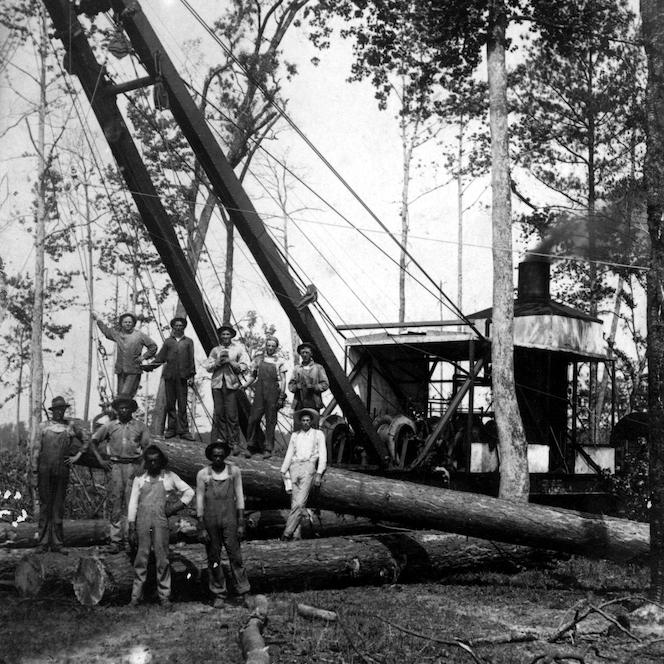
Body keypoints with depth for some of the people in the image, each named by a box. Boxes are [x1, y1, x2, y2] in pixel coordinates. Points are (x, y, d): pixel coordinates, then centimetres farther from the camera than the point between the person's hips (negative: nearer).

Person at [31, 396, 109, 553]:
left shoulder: (71, 425, 7)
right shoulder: (44, 426, 7)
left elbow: (87, 440, 16)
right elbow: (37, 450, 7)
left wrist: (78, 455, 7)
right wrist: (35, 472, 2)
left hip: (62, 471, 1)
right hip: (45, 471, -1)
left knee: (59, 507, 3)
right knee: (45, 506, 2)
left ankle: (57, 543, 7)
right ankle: (43, 543, 6)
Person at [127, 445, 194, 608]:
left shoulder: (169, 477, 9)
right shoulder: (139, 479, 9)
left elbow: (189, 492, 15)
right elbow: (133, 504, 7)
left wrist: (175, 507, 4)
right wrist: (132, 529, 1)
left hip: (160, 521, 0)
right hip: (142, 521, 0)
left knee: (162, 559, -2)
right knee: (141, 558, 0)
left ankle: (164, 595, 4)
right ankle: (136, 594, 6)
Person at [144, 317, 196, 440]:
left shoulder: (188, 342, 12)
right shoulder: (168, 341, 14)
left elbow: (191, 359, 7)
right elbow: (160, 357, 12)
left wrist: (191, 375, -1)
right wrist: (149, 366, -2)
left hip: (182, 377, -2)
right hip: (169, 376, 2)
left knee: (182, 404, -4)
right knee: (170, 403, 3)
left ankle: (183, 430, -1)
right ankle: (171, 429, 9)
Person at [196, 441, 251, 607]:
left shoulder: (234, 471, 0)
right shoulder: (203, 474, -3)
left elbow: (239, 498, 4)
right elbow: (199, 501, 1)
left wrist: (241, 524, 0)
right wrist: (201, 528, -2)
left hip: (230, 519, 0)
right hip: (210, 520, 0)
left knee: (235, 556, -3)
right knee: (213, 558, 6)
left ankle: (243, 592, 4)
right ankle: (218, 594, 15)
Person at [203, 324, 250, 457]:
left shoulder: (238, 349, 9)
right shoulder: (215, 350, 15)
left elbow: (244, 367, 3)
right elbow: (208, 367, 10)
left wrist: (230, 361, -8)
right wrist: (219, 361, -6)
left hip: (231, 384, -2)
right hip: (217, 384, 2)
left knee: (231, 415, -8)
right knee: (219, 413, -1)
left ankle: (234, 443, -4)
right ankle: (220, 441, 6)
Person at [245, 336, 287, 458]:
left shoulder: (279, 362, 6)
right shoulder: (259, 359, 12)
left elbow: (283, 380, 3)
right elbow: (253, 376, 18)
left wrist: (281, 397, -5)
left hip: (273, 393, -1)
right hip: (259, 391, 2)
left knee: (270, 421, -1)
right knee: (254, 418, -6)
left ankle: (268, 449, 3)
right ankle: (251, 445, 4)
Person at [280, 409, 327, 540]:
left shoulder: (318, 434, 13)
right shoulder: (294, 435, 21)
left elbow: (323, 455, 7)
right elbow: (289, 454, 21)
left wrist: (319, 474, -4)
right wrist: (284, 472, 11)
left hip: (308, 467, -3)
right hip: (294, 468, 3)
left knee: (300, 503, -16)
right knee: (295, 503, -4)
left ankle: (287, 533, -18)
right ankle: (296, 534, -4)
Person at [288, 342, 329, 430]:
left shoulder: (318, 368, 10)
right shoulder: (296, 369, 16)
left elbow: (325, 384, 4)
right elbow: (290, 385, 12)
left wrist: (313, 387, -12)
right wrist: (297, 386, -10)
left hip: (313, 404, -1)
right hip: (299, 404, 2)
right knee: (297, 429, -6)